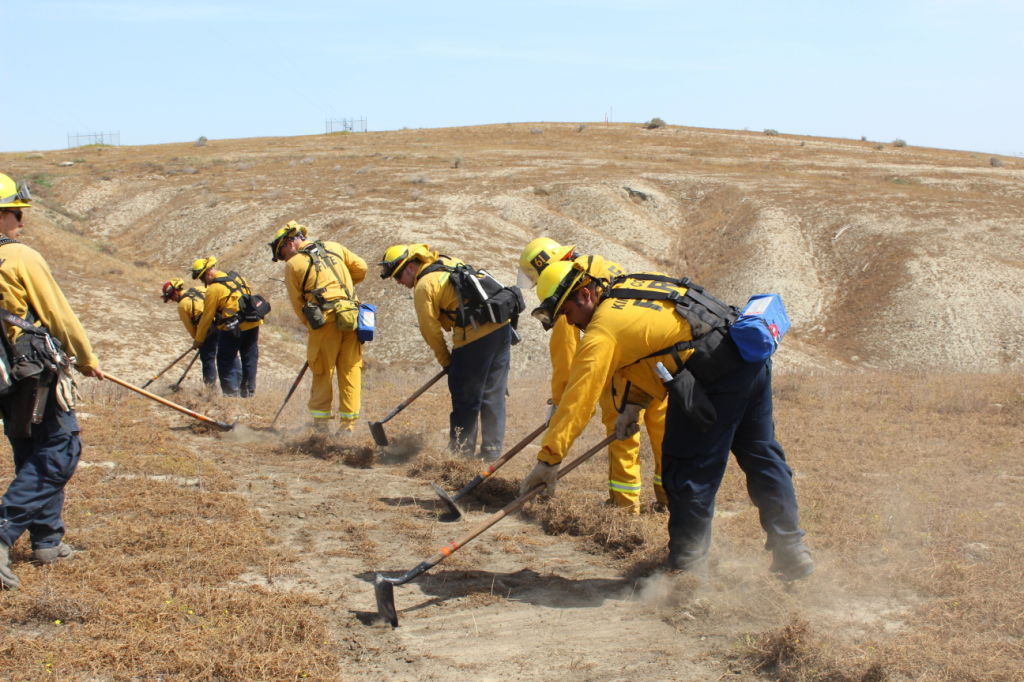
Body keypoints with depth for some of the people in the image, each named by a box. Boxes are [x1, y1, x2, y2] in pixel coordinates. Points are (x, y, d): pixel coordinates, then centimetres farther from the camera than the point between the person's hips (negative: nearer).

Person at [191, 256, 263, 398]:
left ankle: (231, 393, 2)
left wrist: (198, 341, 2)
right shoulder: (236, 276, 10)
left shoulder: (213, 289, -11)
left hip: (233, 328, -7)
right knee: (250, 359, 15)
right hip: (253, 324, 7)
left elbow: (207, 317, -7)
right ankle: (249, 391, 23)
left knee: (226, 360, 5)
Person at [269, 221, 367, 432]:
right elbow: (361, 268, 17)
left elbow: (297, 303, 6)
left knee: (322, 373, 8)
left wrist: (310, 324, 17)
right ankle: (349, 424, 8)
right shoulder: (333, 247, 15)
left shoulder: (293, 264, 3)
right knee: (350, 370, 7)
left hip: (326, 321, -4)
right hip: (352, 318, 4)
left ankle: (321, 422, 11)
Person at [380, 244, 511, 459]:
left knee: (466, 399, 6)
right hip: (502, 327, 8)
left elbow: (430, 329, -2)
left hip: (475, 336, -8)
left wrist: (445, 361, 11)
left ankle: (461, 450, 14)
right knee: (494, 395, 13)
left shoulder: (424, 286, -6)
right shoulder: (450, 263, 17)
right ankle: (492, 450, 18)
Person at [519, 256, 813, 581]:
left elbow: (577, 398, -7)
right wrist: (633, 403, 17)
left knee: (690, 472, 2)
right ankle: (792, 553, 28)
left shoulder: (602, 331, -6)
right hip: (754, 355, 9)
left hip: (714, 375, -9)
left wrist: (549, 457, -4)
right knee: (761, 456, 19)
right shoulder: (633, 286, 19)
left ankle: (688, 569, 9)